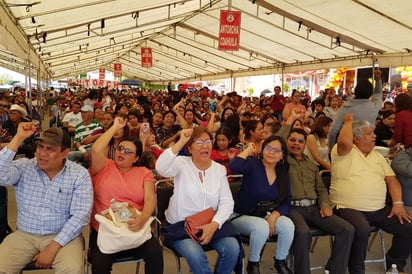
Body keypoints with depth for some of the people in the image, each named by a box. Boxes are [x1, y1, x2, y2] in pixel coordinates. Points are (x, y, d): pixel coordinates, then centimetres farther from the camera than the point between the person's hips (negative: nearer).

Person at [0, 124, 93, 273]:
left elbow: (80, 215, -13)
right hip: (24, 235, 3)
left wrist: (53, 247, -19)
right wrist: (18, 138, -21)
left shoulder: (79, 175, -8)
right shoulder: (23, 167, -1)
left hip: (62, 236, -2)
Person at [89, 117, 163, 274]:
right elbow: (96, 150, -12)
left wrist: (142, 218, -24)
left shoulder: (144, 173, 11)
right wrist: (115, 127, -1)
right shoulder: (104, 168, 9)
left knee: (155, 253, -26)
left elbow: (150, 199, -3)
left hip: (135, 229, 1)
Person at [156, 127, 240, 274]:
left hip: (211, 223, 3)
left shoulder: (219, 169, 5)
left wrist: (214, 224, -18)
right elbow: (161, 168, -28)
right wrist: (181, 141, -30)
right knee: (195, 255, -31)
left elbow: (227, 202, -2)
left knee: (232, 248, -21)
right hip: (181, 223, -3)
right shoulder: (182, 163, -6)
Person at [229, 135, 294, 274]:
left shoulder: (283, 174, 5)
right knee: (262, 227, -36)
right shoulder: (253, 164, -13)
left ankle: (280, 261, 4)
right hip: (242, 216, -5)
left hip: (266, 216, 5)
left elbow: (286, 203, 3)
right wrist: (249, 149, -18)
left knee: (288, 224, -25)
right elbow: (234, 166, -35)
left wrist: (274, 216, -18)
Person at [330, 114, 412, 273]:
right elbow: (345, 142, -27)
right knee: (362, 229, -35)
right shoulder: (345, 152, -2)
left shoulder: (378, 156, 18)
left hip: (380, 210, 7)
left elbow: (391, 179, 13)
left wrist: (398, 203, -3)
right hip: (349, 209, -6)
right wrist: (348, 121, -9)